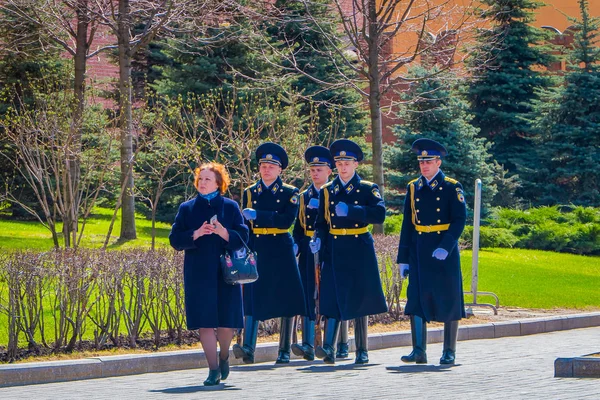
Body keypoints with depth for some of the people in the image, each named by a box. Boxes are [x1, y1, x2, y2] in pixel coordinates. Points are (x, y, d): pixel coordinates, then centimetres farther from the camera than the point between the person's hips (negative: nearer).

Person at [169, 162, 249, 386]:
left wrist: (223, 232, -19)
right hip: (198, 273, 1)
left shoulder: (230, 207, 5)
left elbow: (242, 237, -1)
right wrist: (196, 234, -15)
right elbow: (175, 239, 2)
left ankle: (224, 357, 28)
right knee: (205, 323, -4)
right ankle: (214, 370, 1)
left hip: (225, 273, 0)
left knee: (226, 321, 0)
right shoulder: (187, 208, 8)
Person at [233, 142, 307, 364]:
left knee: (286, 299, 2)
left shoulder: (289, 193, 2)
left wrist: (258, 215, -17)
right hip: (256, 251, 1)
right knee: (253, 298, -8)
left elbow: (287, 220, -13)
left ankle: (285, 351, 9)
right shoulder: (250, 193, 10)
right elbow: (244, 226, 9)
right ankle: (248, 348, -16)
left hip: (281, 252, -1)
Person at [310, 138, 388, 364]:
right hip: (334, 251, 2)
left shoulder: (368, 189, 2)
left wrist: (351, 210, -22)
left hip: (359, 251, -2)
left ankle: (362, 351, 11)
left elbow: (379, 214, -14)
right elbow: (321, 222, 12)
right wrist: (318, 240, -8)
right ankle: (329, 349, -17)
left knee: (358, 300, 3)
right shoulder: (327, 191, 11)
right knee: (332, 298, -9)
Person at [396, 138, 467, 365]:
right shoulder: (413, 188, 9)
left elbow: (459, 220, -9)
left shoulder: (452, 188, -3)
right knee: (416, 300, 0)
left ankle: (449, 352, 8)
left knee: (448, 301, 1)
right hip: (419, 253, 4)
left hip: (445, 253, -4)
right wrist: (403, 259, 6)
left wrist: (446, 247, -22)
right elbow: (407, 225, 9)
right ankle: (419, 351, 3)